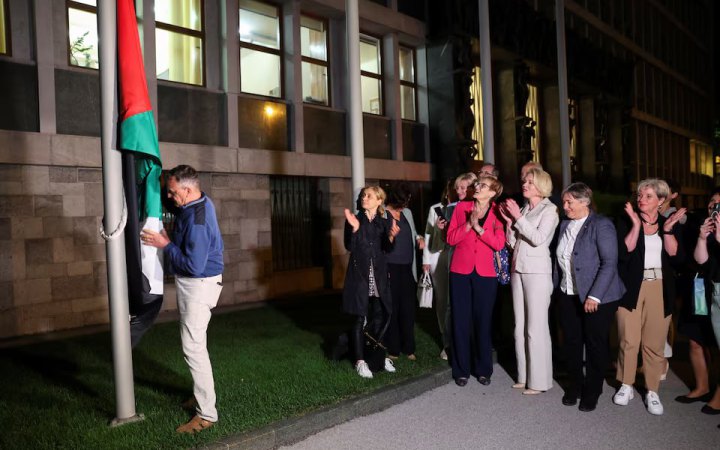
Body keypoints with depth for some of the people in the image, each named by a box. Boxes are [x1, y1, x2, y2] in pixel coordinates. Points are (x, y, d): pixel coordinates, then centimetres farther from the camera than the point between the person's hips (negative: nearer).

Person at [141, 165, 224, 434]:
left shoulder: (196, 221, -28)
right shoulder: (202, 202, 1)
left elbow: (194, 265, -30)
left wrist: (165, 245, -19)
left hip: (198, 285, -10)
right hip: (197, 282, 10)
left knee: (193, 347, -8)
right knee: (195, 343, 21)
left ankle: (206, 414, -2)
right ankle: (203, 393, 36)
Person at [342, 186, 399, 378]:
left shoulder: (385, 222, 7)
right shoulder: (354, 219, -1)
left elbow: (387, 248, -2)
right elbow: (349, 247, -9)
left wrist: (391, 236, -21)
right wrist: (355, 228, -23)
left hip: (378, 276, 3)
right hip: (359, 274, -3)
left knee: (379, 317, 11)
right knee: (359, 318, -1)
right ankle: (360, 360, 8)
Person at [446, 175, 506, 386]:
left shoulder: (497, 212, 2)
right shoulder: (461, 207, 5)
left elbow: (499, 243, -9)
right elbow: (451, 238, 0)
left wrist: (478, 227, -15)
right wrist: (469, 223, -12)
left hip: (485, 273, -1)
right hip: (461, 271, 1)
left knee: (483, 321, 6)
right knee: (461, 320, 4)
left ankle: (483, 369, 20)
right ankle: (461, 369, 15)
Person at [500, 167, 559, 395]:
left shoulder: (550, 209, -2)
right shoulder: (523, 208, 13)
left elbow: (538, 238, -16)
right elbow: (512, 242, 10)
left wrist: (518, 217, -14)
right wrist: (509, 220, -2)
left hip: (537, 271, -6)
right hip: (518, 269, 6)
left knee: (536, 328, -2)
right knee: (520, 326, 10)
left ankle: (539, 380, 7)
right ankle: (524, 376, 21)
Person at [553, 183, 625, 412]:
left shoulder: (601, 225, -11)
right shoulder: (564, 225, 8)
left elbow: (609, 263, -16)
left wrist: (595, 296, -20)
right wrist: (556, 287, 7)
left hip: (596, 298, -5)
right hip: (568, 296, 6)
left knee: (595, 345, 6)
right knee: (571, 343, 11)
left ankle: (592, 392, 22)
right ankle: (575, 386, 29)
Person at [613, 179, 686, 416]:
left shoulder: (669, 222, 8)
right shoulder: (626, 222, 2)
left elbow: (676, 256, -4)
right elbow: (624, 253, -13)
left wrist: (667, 229, -12)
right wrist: (636, 224, -16)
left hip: (660, 290, 2)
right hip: (631, 288, -2)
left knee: (655, 343, 5)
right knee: (628, 341, 0)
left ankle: (652, 391, 17)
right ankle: (626, 386, 17)